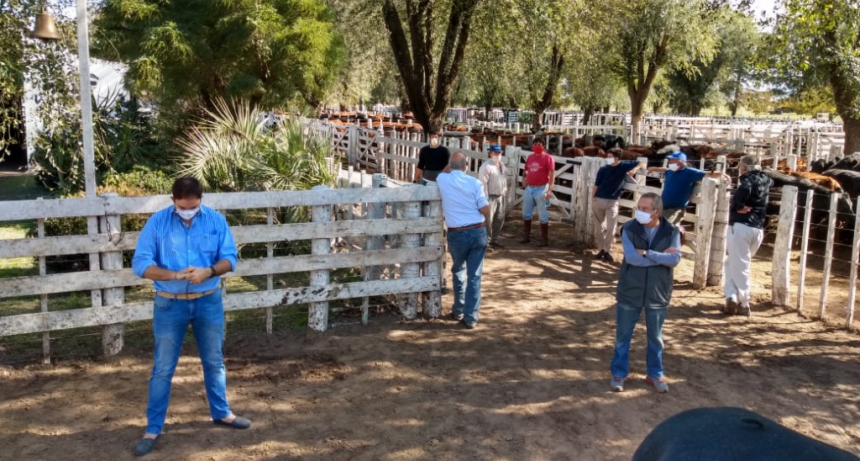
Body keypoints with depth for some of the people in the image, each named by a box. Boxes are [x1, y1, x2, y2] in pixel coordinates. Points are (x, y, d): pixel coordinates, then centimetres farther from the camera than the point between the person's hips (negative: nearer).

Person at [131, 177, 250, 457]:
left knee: (214, 361, 16)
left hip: (209, 302, 2)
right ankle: (153, 429, 16)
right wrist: (175, 275, -26)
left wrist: (209, 271, -24)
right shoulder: (157, 223, -9)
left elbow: (230, 258, -3)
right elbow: (140, 264, -11)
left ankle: (221, 412, 34)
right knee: (163, 368, 5)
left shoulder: (216, 221, -4)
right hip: (170, 304, -2)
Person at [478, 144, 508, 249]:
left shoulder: (502, 165, 12)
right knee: (488, 220, -7)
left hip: (500, 196, 9)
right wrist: (485, 198, -22)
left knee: (499, 219, 14)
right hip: (491, 197, -9)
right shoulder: (486, 166, -15)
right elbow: (483, 183, -19)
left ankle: (494, 240, 26)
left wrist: (505, 190, 14)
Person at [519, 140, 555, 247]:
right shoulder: (530, 157, 10)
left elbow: (552, 175, -15)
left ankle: (544, 240, 6)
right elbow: (525, 170, 24)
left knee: (542, 215, -1)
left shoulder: (548, 158, -9)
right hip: (529, 188, 7)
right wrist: (523, 179, 5)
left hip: (541, 189, -7)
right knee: (526, 213, 13)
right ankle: (526, 237, 26)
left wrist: (549, 189, -24)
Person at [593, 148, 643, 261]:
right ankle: (601, 250, 19)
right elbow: (596, 185, -1)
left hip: (612, 202, -1)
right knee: (599, 227, 8)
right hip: (598, 200, 1)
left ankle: (608, 251, 6)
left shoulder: (624, 166, -2)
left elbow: (640, 163, 9)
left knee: (611, 229, -5)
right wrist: (592, 199, -3)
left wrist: (634, 170, -8)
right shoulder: (603, 169, -2)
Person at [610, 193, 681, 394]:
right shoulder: (629, 229, -10)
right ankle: (619, 373, 27)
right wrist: (661, 256, -18)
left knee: (655, 337, 16)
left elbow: (675, 259, -19)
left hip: (657, 294, 1)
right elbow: (631, 257, -22)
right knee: (623, 335, 11)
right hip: (630, 292, -1)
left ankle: (655, 374, 34)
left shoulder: (672, 232, -6)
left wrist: (647, 253, -23)